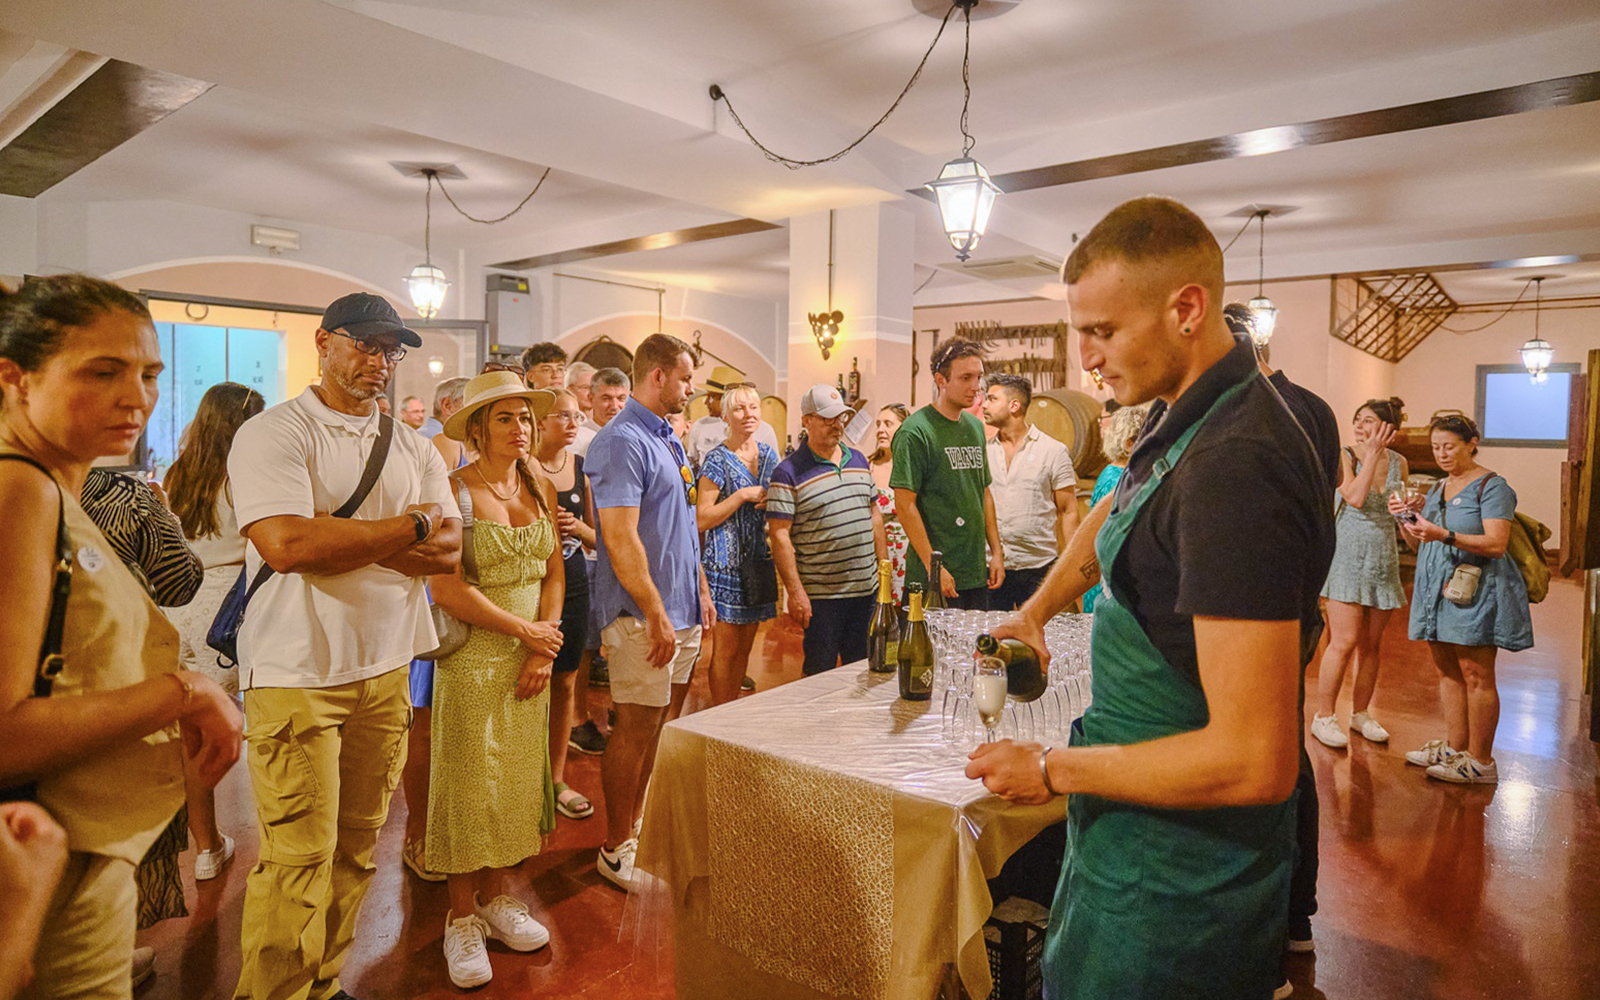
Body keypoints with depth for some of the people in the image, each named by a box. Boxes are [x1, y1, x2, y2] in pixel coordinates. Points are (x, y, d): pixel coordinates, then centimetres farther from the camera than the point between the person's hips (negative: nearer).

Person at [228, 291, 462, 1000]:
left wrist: (344, 541, -13)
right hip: (297, 675, -5)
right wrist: (410, 526, -12)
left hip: (386, 669, 5)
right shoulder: (273, 434, -5)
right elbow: (284, 543, -21)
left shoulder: (412, 450, 11)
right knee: (300, 855, 0)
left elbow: (449, 551, 1)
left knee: (356, 846, 14)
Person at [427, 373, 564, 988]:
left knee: (516, 778, 12)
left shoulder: (542, 490, 6)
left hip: (530, 658, 5)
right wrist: (525, 630, -11)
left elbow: (554, 575, 6)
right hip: (472, 655, -5)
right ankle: (462, 919, 20)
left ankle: (495, 897, 29)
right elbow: (447, 589, -17)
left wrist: (544, 651, -4)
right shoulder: (454, 491, -11)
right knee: (469, 782, 4)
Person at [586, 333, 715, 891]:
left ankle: (640, 822, 33)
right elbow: (621, 538, -22)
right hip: (642, 614, -9)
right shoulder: (622, 442, -16)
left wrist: (700, 591, 18)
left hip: (681, 610, 9)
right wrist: (656, 615, -21)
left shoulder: (670, 440, 15)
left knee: (662, 724, 17)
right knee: (637, 727, 0)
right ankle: (617, 848, 15)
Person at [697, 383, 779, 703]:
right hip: (726, 564, -6)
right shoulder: (717, 460, -9)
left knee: (745, 647, 13)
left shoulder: (769, 455, 9)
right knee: (725, 649, 0)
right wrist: (743, 495, -18)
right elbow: (702, 519, -13)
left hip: (758, 562, 6)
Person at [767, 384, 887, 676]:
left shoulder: (859, 460, 11)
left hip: (867, 588, 6)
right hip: (820, 596, -6)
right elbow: (780, 535, -13)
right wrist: (795, 592, -16)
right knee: (820, 674, 5)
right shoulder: (788, 472, -9)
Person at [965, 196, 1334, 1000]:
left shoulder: (1235, 468, -29)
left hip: (1174, 868, -9)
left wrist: (1052, 770, -19)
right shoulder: (1186, 421, 2)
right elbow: (1115, 516, 25)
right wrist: (1036, 610, 12)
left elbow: (1253, 761, -30)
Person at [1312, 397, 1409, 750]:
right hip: (1348, 557, -5)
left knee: (1371, 644, 9)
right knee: (1344, 642, -8)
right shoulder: (1344, 456, -4)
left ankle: (1361, 713, 23)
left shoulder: (1399, 463, 9)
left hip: (1384, 559, 5)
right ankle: (1324, 716, 3)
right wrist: (1372, 454, -14)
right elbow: (1354, 497, -19)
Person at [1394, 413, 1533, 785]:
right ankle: (1455, 747, 19)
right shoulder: (1438, 489, 18)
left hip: (1476, 590, -8)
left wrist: (1445, 535, -28)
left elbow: (1496, 544, -16)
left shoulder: (1492, 486, -5)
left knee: (1476, 674, -4)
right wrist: (1405, 521, 3)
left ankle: (1480, 761, 2)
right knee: (1447, 671, 10)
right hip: (1439, 588, 8)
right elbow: (1421, 545, 21)